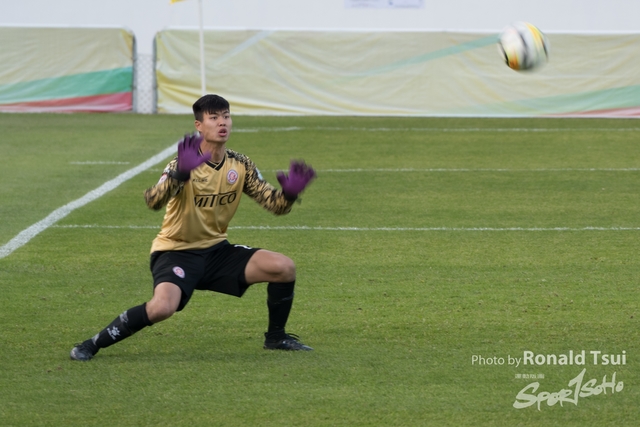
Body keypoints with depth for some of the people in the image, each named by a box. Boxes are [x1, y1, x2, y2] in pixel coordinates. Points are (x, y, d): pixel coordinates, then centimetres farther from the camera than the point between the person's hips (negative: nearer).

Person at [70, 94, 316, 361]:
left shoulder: (240, 166, -1)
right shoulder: (186, 164, -18)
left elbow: (275, 204, 0)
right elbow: (153, 201, -36)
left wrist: (289, 193, -24)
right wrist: (180, 174, -55)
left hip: (217, 249, 6)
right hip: (176, 251, -6)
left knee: (284, 267, -8)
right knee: (162, 307, -33)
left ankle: (276, 337, 15)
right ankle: (94, 344, -15)